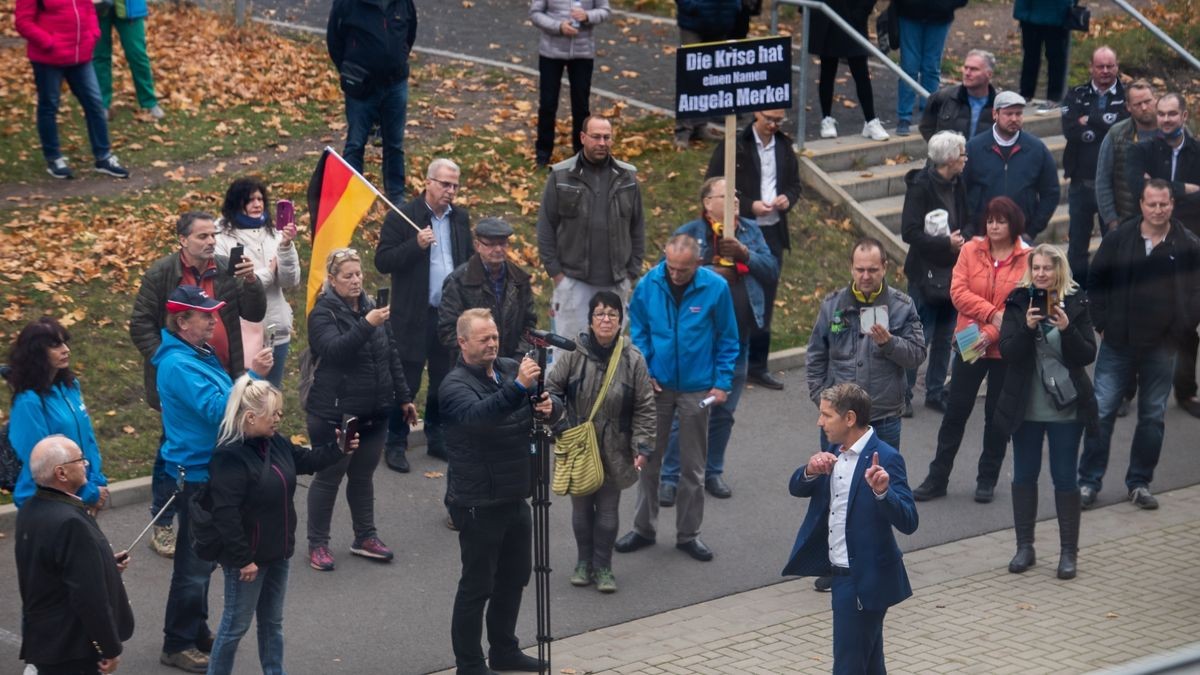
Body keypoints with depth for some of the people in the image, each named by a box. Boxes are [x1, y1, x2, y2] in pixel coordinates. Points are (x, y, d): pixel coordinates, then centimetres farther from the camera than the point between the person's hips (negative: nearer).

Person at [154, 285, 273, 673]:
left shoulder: (201, 354, 9)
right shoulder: (178, 365, -22)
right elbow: (216, 410, -30)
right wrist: (252, 377, -33)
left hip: (213, 469, 10)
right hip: (196, 474, -10)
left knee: (204, 558, 20)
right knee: (194, 563, -3)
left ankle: (197, 631, 32)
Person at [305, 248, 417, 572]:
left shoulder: (372, 308, 8)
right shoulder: (323, 313, -10)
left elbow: (392, 357, 15)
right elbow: (334, 350, -28)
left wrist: (403, 397, 16)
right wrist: (366, 325, -39)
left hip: (374, 412, 6)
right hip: (334, 412, -6)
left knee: (363, 475, 15)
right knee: (328, 476, 3)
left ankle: (365, 537, 28)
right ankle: (317, 544, 13)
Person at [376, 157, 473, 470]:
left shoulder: (461, 217, 9)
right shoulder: (402, 217, -8)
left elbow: (469, 259, 19)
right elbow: (382, 262, -12)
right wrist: (416, 245, -26)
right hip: (413, 316, -5)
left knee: (444, 380, 12)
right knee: (406, 382, 0)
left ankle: (437, 438, 26)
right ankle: (395, 444, 9)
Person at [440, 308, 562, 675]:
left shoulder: (511, 368, 6)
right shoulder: (455, 385, -15)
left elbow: (554, 405, 5)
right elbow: (477, 415, -36)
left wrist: (550, 406, -20)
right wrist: (517, 387, -49)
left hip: (514, 497, 7)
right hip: (478, 503, -7)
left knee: (514, 578, 18)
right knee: (477, 586, 0)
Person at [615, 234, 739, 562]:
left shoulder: (716, 288, -13)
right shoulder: (649, 284, -10)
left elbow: (728, 340, -3)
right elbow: (638, 330, 4)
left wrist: (722, 383, -6)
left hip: (697, 389, -1)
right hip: (656, 385, 1)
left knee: (693, 466, 9)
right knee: (649, 460, 11)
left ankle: (688, 534, 21)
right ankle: (644, 528, 24)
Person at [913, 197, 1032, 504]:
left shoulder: (1027, 259, -8)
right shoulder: (971, 250, -1)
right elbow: (958, 291, -9)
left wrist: (990, 335, -22)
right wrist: (992, 313, -21)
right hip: (969, 345, 2)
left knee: (997, 414, 9)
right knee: (956, 410, 6)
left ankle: (987, 479, 23)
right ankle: (937, 478, 14)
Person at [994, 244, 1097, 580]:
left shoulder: (1075, 304, -3)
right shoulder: (1018, 303, -2)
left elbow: (1088, 355, -6)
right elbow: (1007, 351, -10)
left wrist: (1067, 329, -22)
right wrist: (1027, 327, -26)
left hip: (1065, 408, -1)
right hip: (1025, 407, 1)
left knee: (1065, 478, 3)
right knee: (1024, 476, 9)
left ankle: (1069, 552, 11)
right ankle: (1025, 547, 20)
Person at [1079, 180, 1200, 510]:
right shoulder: (1118, 239, -1)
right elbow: (1095, 282, 6)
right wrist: (1101, 324, 1)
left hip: (1161, 348, 0)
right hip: (1117, 344, 0)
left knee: (1152, 416, 8)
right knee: (1101, 411, 0)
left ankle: (1140, 483, 19)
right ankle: (1088, 482, 7)